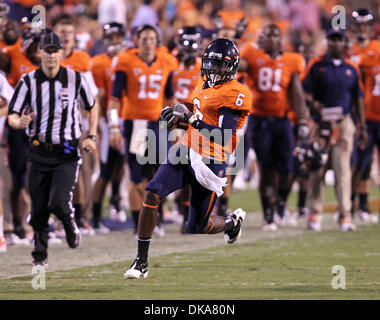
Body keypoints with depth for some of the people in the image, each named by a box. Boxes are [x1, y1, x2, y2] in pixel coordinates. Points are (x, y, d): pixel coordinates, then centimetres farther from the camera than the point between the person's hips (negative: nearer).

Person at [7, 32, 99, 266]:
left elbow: (92, 107, 14)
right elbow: (12, 117, -4)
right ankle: (40, 254, 23)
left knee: (58, 202, -18)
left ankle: (70, 223, 17)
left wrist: (91, 137, 3)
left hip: (67, 153, -2)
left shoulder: (76, 79, -2)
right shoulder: (28, 82, -2)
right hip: (40, 152, 2)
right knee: (39, 209, 4)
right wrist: (19, 123, -28)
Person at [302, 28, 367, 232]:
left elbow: (357, 99, 17)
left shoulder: (351, 69, 12)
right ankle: (314, 214, 9)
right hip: (321, 123, -2)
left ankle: (345, 216, -4)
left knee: (342, 169, -4)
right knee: (317, 169, 0)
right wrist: (315, 107, -19)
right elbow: (306, 94, -2)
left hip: (344, 123, 2)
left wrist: (362, 127, 13)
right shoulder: (316, 66, 2)